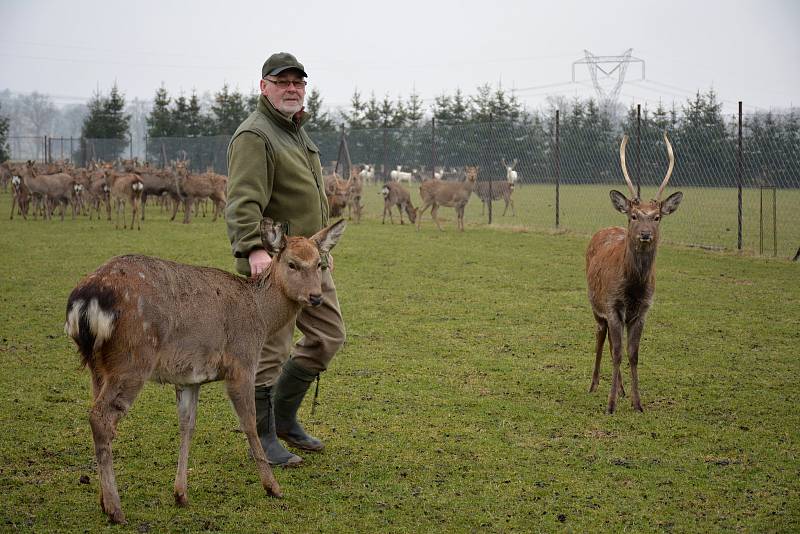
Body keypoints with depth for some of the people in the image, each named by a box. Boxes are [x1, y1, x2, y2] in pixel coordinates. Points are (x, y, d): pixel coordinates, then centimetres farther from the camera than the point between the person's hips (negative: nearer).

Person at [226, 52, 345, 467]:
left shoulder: (297, 132, 19)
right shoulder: (254, 136, -13)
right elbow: (243, 200, -25)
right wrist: (252, 247, -38)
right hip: (271, 263, -10)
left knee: (328, 336, 13)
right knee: (270, 350, -4)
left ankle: (284, 417, 26)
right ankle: (263, 438, 8)